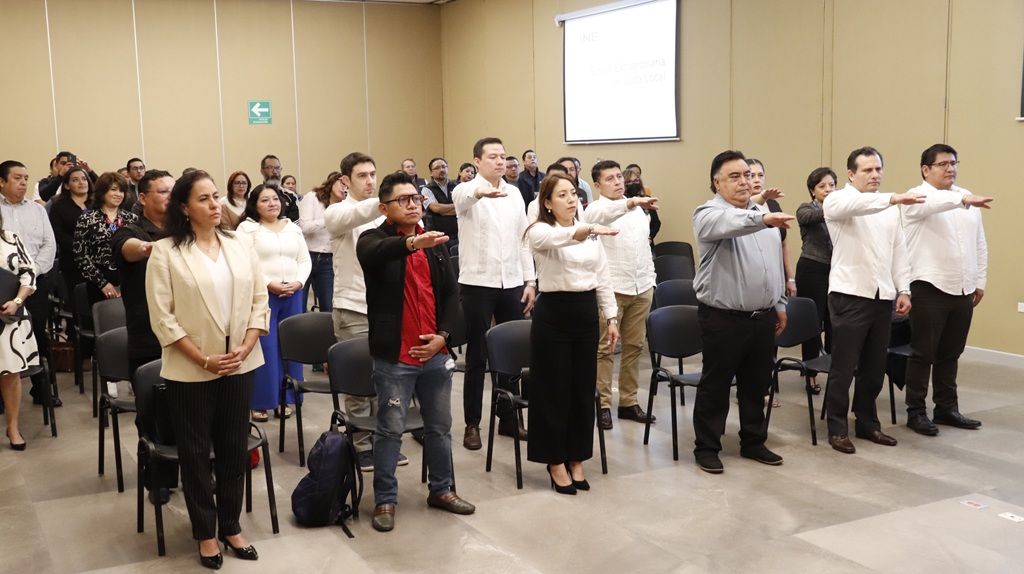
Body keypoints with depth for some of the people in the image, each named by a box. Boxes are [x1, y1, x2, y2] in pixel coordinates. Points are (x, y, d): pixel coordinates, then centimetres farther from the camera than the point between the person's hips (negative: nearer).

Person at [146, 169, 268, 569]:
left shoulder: (241, 245, 4)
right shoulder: (165, 252, -7)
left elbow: (259, 300, 5)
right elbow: (162, 317, -10)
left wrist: (245, 348, -8)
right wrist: (204, 359, -14)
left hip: (239, 366, 4)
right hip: (191, 370, -3)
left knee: (234, 447, 12)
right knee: (196, 451, 7)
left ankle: (231, 525, 27)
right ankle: (205, 532, 22)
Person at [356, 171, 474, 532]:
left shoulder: (435, 244, 11)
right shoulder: (374, 239, -5)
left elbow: (451, 293, 10)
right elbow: (373, 253, -31)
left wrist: (443, 335, -4)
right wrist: (411, 243, -49)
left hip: (435, 352, 5)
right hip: (394, 356, -5)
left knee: (439, 426, 15)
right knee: (390, 430, 3)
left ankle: (442, 489, 30)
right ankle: (385, 499, 15)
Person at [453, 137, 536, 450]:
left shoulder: (514, 194, 10)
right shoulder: (467, 191, -7)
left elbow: (523, 240, 13)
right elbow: (463, 197, -33)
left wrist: (530, 280, 7)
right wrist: (481, 192, -57)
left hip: (511, 283, 5)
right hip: (478, 283, -5)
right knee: (477, 357, 3)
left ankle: (508, 419, 23)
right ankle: (472, 424, 13)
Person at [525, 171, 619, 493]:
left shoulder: (591, 235, 10)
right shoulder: (540, 231, -8)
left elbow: (603, 279, 12)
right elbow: (558, 237, -33)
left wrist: (611, 317, 7)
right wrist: (590, 229, -50)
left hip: (587, 315, 5)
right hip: (553, 315, -5)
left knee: (583, 390, 11)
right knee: (554, 391, 2)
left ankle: (576, 460, 25)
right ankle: (556, 462, 17)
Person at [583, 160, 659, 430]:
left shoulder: (638, 210, 15)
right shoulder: (596, 209, -6)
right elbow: (602, 215, -31)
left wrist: (651, 280, 17)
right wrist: (632, 202, -48)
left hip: (641, 288, 6)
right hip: (610, 288, -6)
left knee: (634, 346, 10)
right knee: (604, 348, -1)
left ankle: (628, 401, 19)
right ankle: (602, 404, 7)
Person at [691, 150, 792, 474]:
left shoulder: (763, 213, 13)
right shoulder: (709, 215, -9)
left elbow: (776, 263, 19)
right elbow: (729, 224, -35)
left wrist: (779, 304, 18)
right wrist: (762, 219, -51)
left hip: (763, 317, 7)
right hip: (724, 319, -6)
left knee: (757, 385, 15)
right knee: (715, 386, 4)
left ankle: (753, 442, 30)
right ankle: (707, 448, 16)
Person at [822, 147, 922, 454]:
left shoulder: (889, 208, 14)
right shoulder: (837, 201, -5)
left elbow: (899, 251, 15)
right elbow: (855, 205, -30)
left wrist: (903, 290, 6)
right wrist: (894, 198, -42)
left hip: (882, 295, 6)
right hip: (849, 294, -6)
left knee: (875, 366, 11)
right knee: (844, 366, -1)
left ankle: (867, 423, 24)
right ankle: (837, 428, 10)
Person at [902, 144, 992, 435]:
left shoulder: (967, 199, 14)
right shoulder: (918, 198, -6)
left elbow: (980, 244, 16)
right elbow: (934, 202, -31)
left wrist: (980, 281, 12)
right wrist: (964, 200, -47)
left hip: (963, 290, 6)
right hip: (930, 288, -6)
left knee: (950, 354, 13)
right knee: (923, 354, 1)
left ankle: (946, 408, 23)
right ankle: (916, 412, 10)